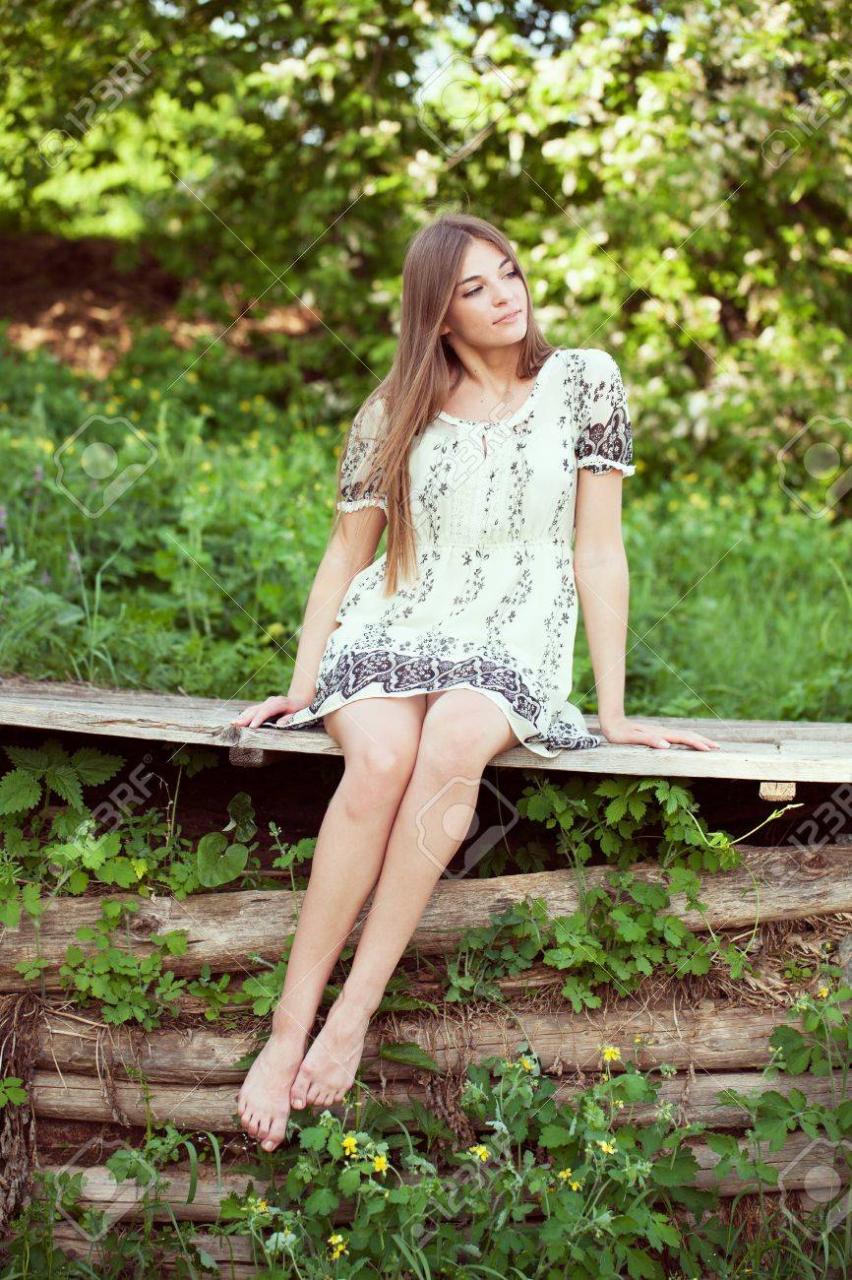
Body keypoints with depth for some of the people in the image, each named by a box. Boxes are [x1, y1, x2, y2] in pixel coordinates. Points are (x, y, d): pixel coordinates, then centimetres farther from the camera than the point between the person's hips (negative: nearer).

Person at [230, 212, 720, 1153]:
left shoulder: (583, 382, 4)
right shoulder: (393, 413, 7)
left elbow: (598, 552, 2)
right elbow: (346, 555, 13)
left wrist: (613, 709, -1)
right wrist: (302, 682, 1)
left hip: (512, 650, -1)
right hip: (390, 632, 1)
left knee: (453, 744, -37)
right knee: (381, 759, -34)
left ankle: (354, 1014, -33)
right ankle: (288, 1030, -31)